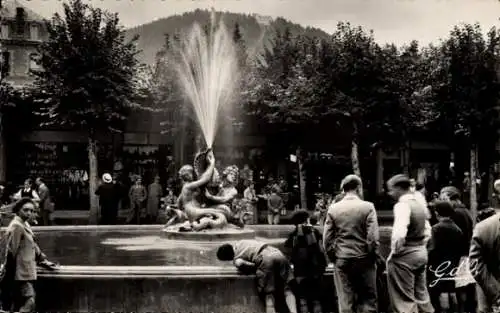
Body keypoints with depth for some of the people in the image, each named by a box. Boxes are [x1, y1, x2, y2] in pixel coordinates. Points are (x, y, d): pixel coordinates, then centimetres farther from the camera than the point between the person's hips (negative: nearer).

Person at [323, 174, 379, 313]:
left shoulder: (333, 209, 0)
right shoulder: (368, 207, -7)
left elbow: (327, 239, 0)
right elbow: (373, 237, -11)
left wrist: (333, 257, 11)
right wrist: (373, 257, 2)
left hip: (341, 260, 2)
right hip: (364, 259, -2)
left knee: (345, 302, 6)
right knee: (368, 299, 8)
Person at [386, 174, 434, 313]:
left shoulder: (402, 205, -19)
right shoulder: (420, 204, 9)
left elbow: (399, 234, -31)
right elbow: (427, 230, 17)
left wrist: (394, 252, -17)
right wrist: (421, 246, 17)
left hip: (405, 255, -9)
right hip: (422, 253, 9)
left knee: (404, 299, 0)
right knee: (421, 294, 17)